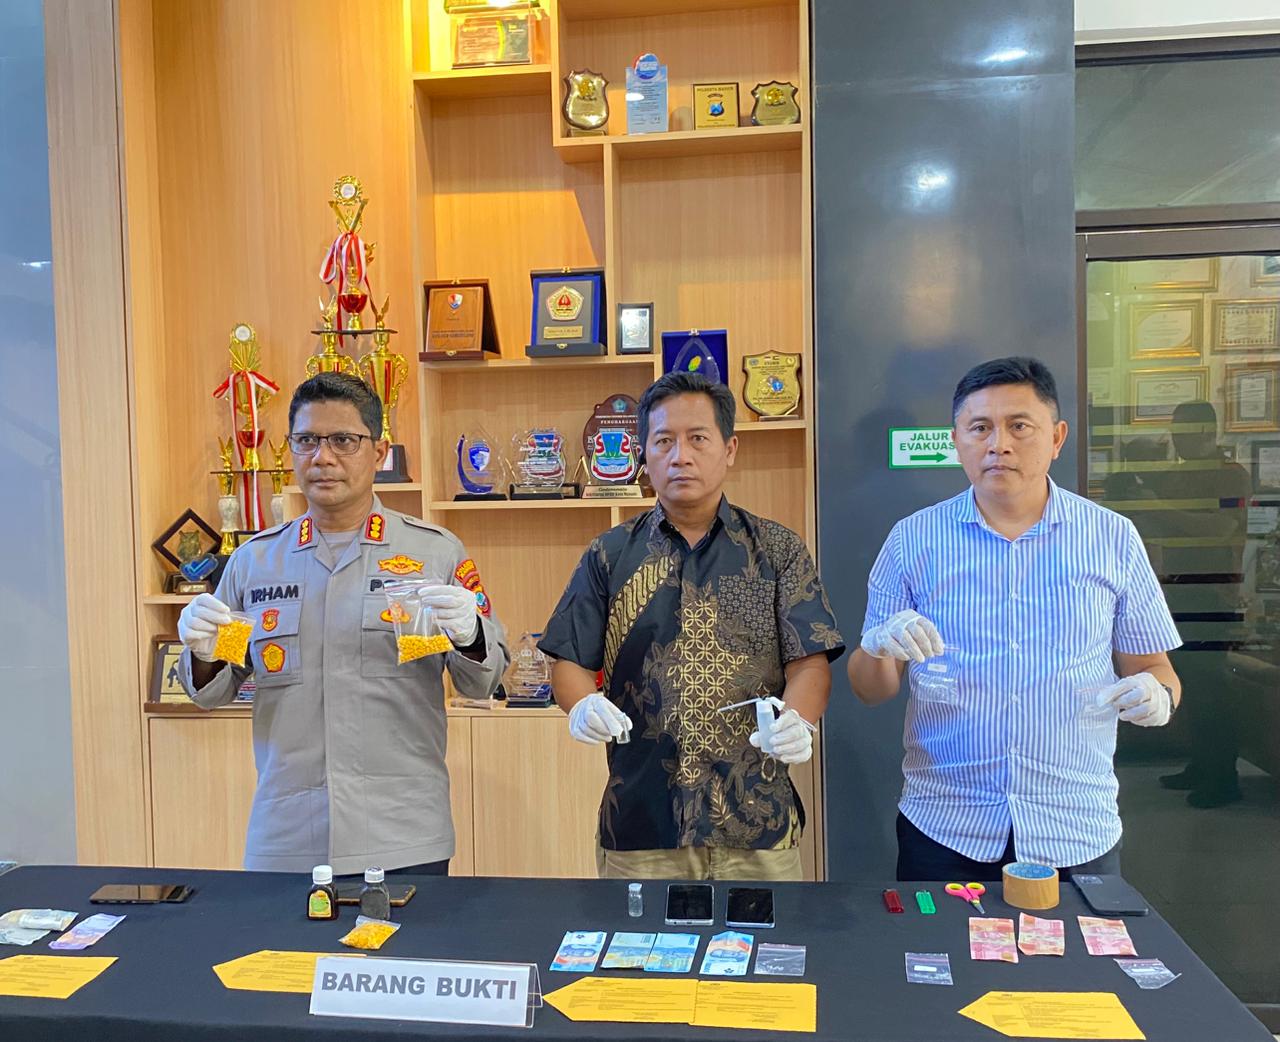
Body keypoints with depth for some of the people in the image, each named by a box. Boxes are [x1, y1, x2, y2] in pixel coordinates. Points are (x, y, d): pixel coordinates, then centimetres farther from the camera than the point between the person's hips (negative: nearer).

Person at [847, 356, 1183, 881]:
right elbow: (871, 690, 1)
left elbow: (1154, 670, 7)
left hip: (1078, 832, 1)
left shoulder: (1114, 539, 1)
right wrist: (878, 648, -21)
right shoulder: (913, 540, 0)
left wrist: (1157, 696, -16)